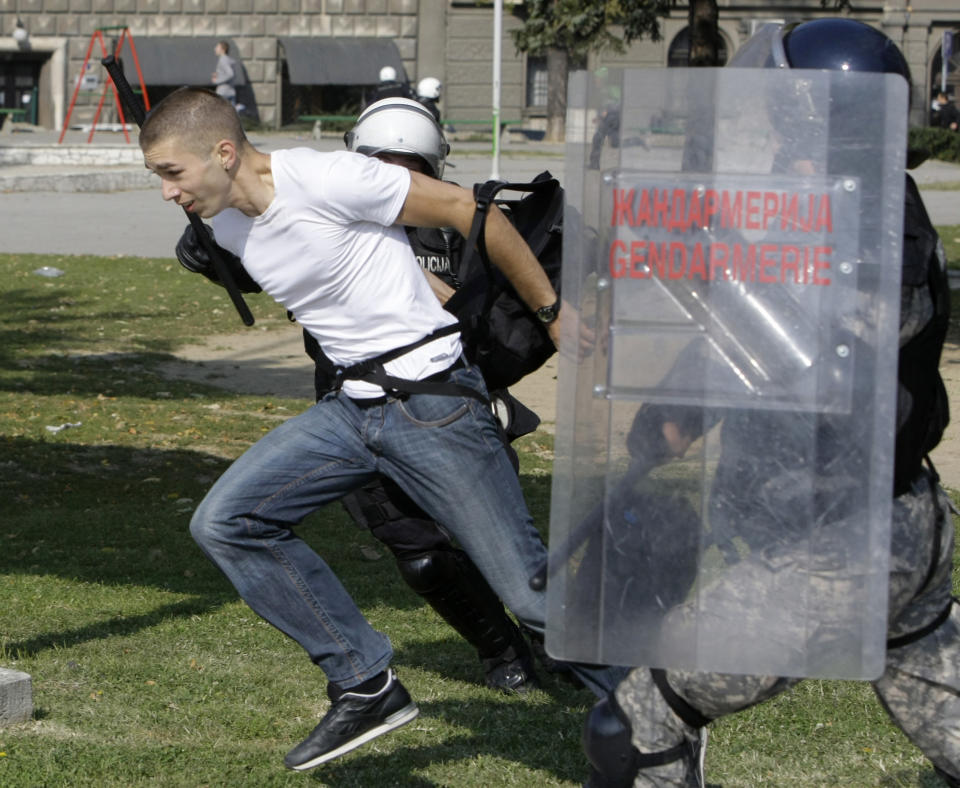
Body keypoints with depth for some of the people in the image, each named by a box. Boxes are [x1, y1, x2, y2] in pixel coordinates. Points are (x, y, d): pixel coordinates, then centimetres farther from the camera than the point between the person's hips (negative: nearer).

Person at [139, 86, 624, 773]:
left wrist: (554, 313, -4)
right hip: (352, 406, 8)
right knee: (224, 522, -2)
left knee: (529, 588, -7)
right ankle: (366, 686, 4)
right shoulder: (227, 225, 5)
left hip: (432, 401, -8)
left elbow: (466, 211, -12)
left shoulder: (324, 181, -19)